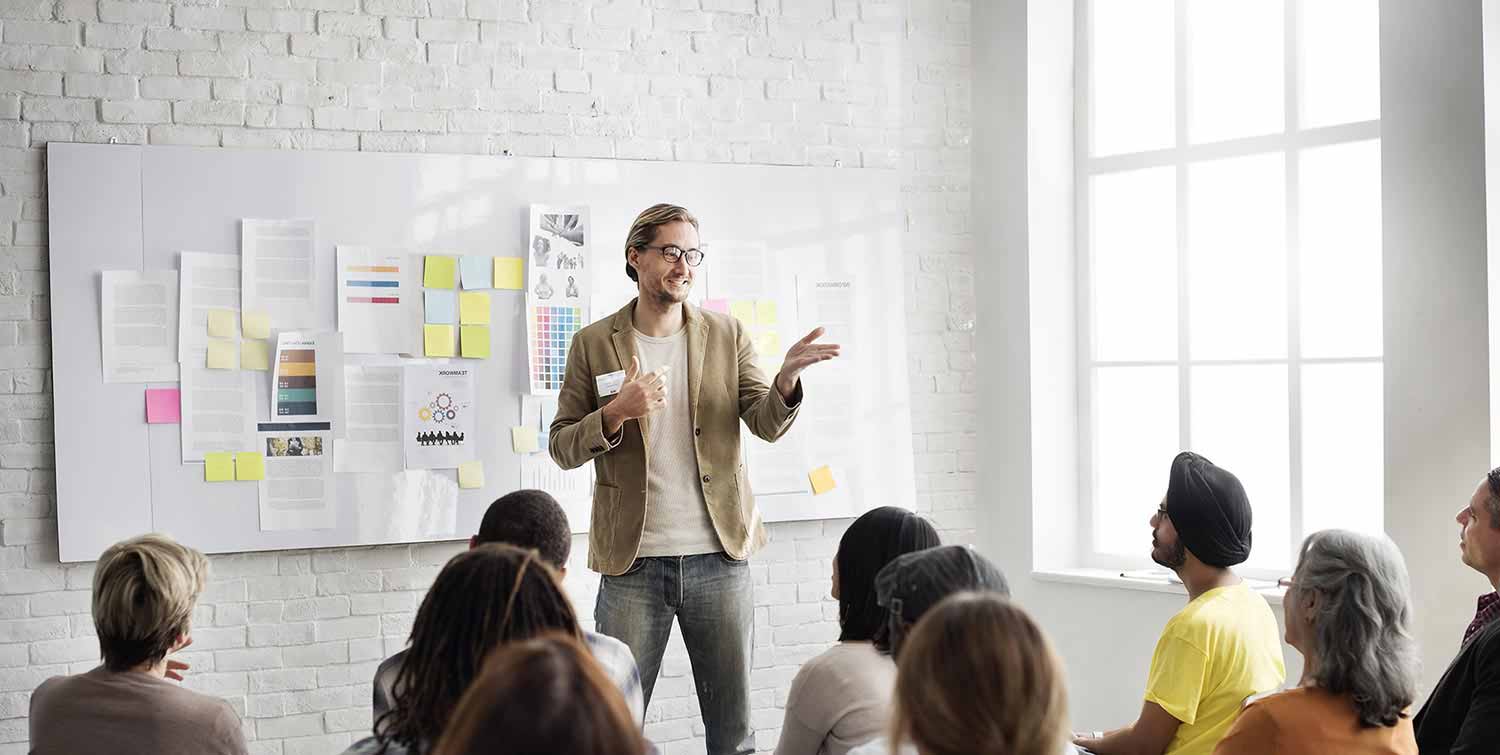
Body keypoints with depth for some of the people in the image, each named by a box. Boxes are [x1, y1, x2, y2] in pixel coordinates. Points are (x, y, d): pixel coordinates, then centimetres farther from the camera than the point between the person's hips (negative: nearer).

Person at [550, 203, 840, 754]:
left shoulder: (727, 336, 7)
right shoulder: (594, 344, 3)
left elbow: (768, 425, -2)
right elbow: (562, 447, 3)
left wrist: (787, 379, -24)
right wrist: (616, 413, -17)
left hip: (718, 558, 1)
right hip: (632, 563, -1)